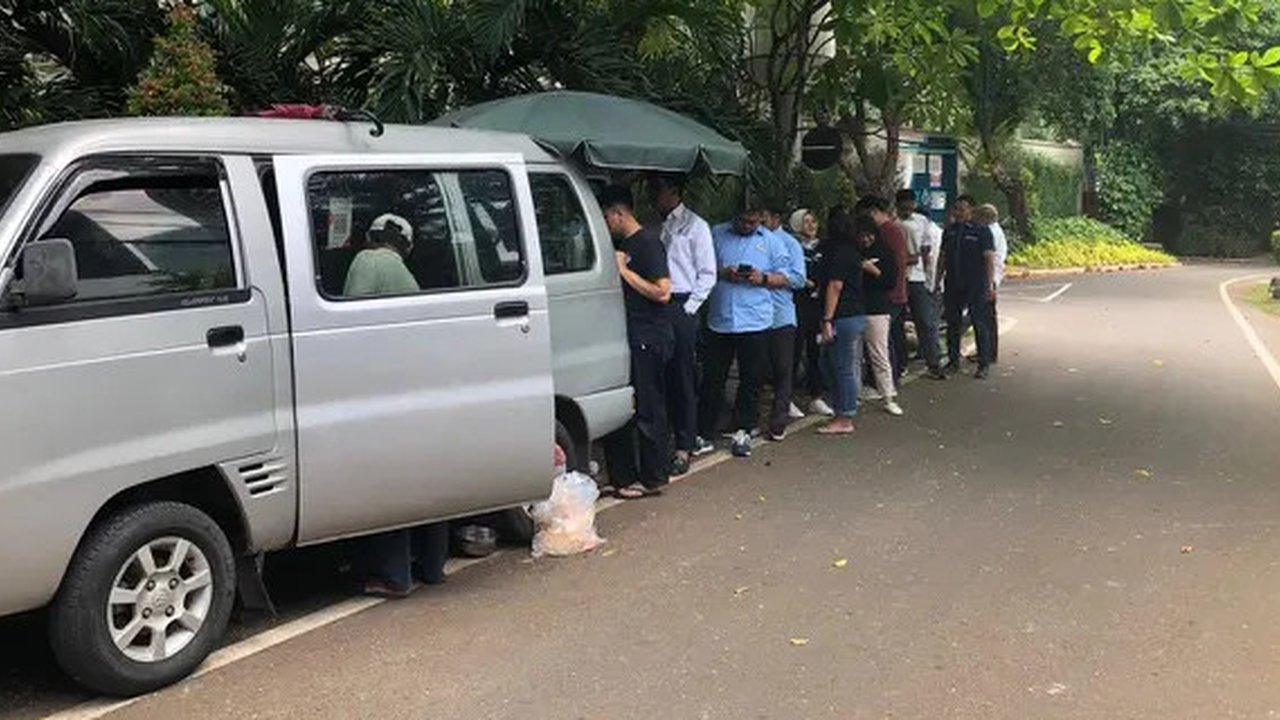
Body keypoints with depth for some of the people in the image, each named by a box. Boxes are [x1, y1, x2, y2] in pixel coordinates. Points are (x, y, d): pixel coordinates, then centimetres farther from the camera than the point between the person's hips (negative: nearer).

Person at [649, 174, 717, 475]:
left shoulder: (695, 226, -1)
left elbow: (707, 275, -3)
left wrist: (687, 309, -10)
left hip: (682, 307, -6)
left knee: (683, 377, -2)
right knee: (665, 377, 6)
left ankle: (684, 448, 3)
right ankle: (692, 438, 16)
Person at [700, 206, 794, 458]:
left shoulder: (771, 241, 7)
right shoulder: (717, 234, 7)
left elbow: (785, 277, 7)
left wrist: (763, 278, -12)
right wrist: (722, 273, -11)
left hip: (755, 322, 0)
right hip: (719, 320, 0)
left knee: (751, 380, 4)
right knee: (713, 379, 4)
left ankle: (742, 431, 14)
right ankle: (703, 431, 13)